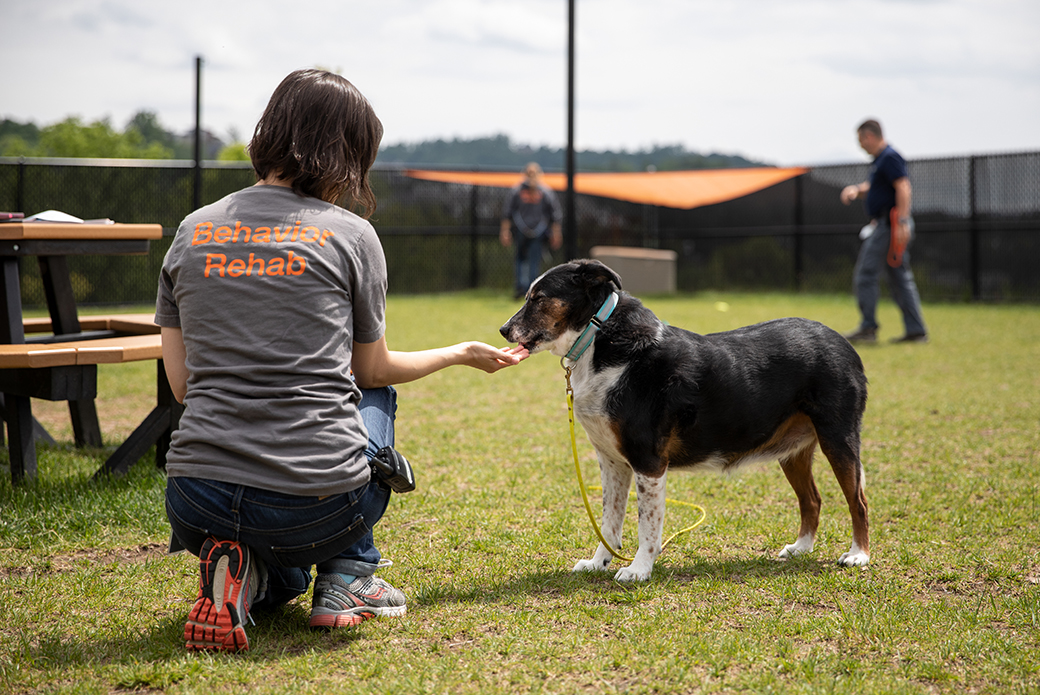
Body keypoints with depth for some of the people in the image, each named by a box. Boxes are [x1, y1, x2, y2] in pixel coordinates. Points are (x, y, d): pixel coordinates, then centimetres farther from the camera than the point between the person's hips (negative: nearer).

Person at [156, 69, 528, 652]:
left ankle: (252, 577, 3)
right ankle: (347, 575, 18)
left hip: (197, 505, 4)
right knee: (375, 397, 31)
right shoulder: (350, 235, -1)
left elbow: (183, 383, 12)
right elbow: (373, 370, 12)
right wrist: (463, 354, 30)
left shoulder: (192, 232, 8)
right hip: (319, 509, -3)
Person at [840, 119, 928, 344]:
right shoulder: (880, 159, 20)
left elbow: (903, 187, -22)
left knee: (865, 274, -8)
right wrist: (855, 190, 7)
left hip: (889, 223, -10)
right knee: (901, 278, 9)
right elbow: (870, 187, 30)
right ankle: (916, 331, 9)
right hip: (883, 224, 10)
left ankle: (868, 328, -7)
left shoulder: (889, 157, -12)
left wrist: (902, 222, -29)